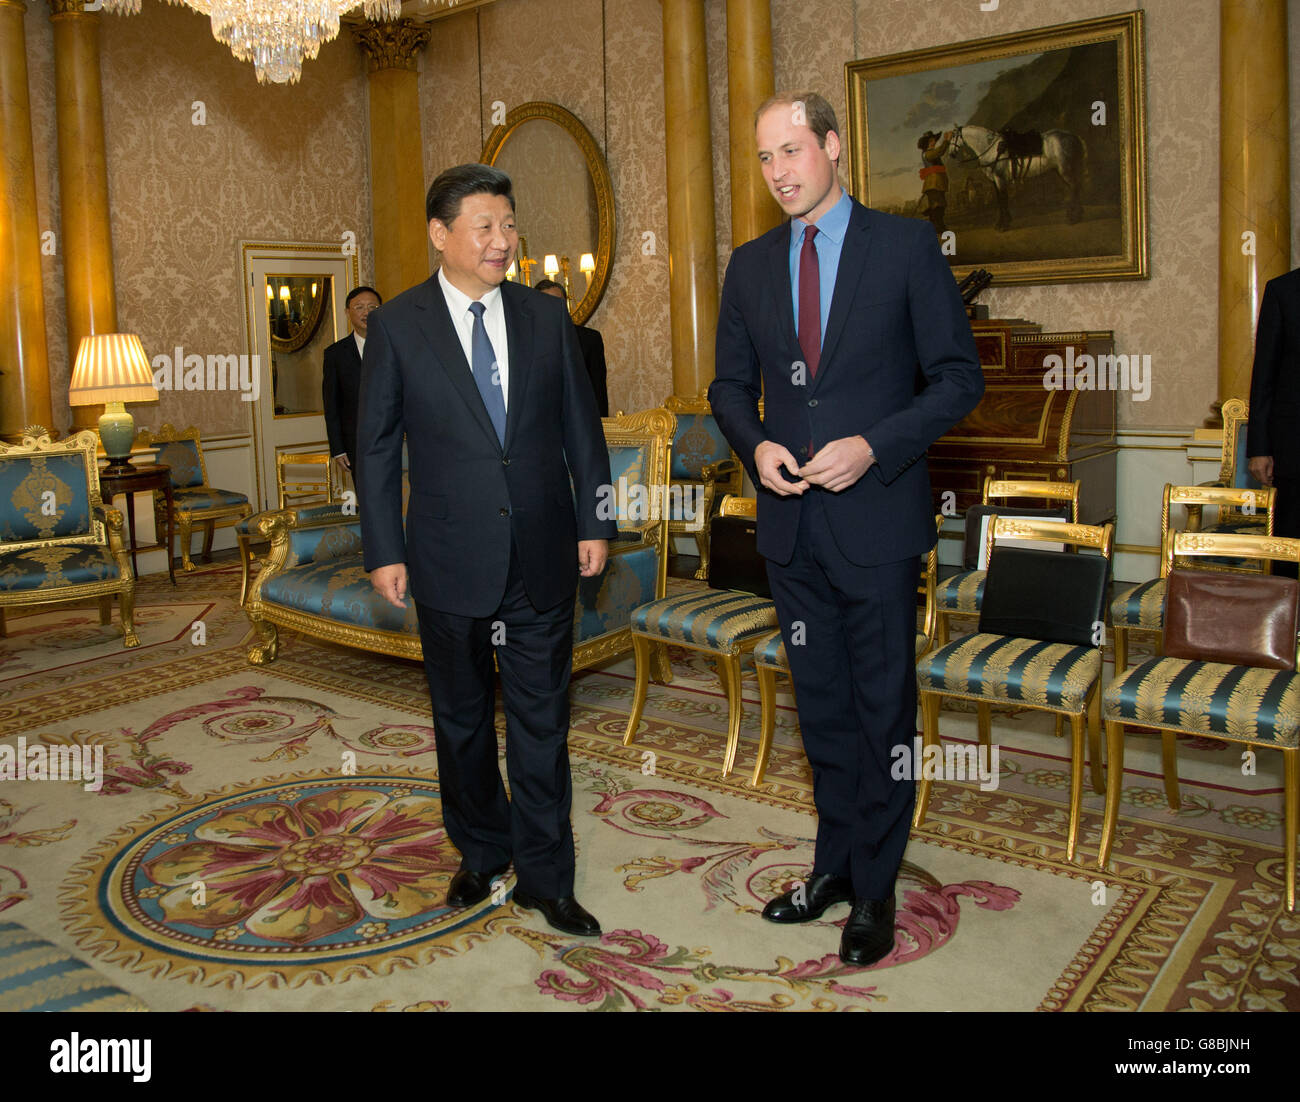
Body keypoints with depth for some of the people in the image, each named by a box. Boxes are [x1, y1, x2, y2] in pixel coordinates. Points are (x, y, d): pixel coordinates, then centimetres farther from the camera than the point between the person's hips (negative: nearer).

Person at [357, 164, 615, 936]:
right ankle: (482, 853, 35)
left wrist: (594, 523, 3)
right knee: (463, 719, 14)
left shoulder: (547, 318, 4)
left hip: (543, 554, 1)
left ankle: (545, 876, 20)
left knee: (542, 720, 6)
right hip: (451, 559, -1)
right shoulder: (397, 327, -2)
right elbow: (377, 446, 0)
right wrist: (384, 552, -4)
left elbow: (581, 428, 7)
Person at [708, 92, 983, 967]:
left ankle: (876, 889, 22)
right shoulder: (751, 265, 9)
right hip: (792, 523, 4)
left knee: (883, 706, 6)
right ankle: (836, 865, 31)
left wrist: (873, 446, -18)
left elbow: (959, 378, -5)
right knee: (821, 705, 15)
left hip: (876, 519, -4)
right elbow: (731, 385, 15)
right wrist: (755, 445, -6)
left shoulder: (905, 245, -3)